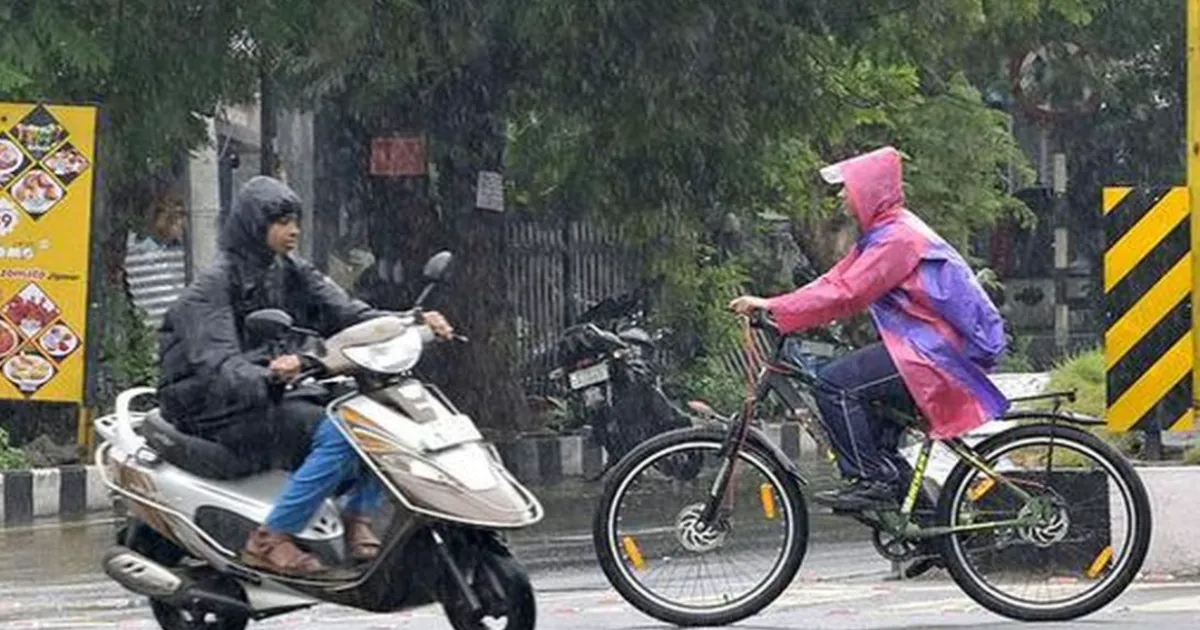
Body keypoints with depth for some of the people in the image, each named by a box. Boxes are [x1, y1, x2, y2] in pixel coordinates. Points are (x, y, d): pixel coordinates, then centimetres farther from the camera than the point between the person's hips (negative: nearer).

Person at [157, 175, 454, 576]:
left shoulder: (292, 273, 12)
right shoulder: (215, 284, -10)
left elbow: (345, 313, 2)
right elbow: (218, 363, -23)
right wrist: (267, 376, -45)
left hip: (280, 398, 8)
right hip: (225, 411, -8)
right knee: (338, 434, -29)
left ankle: (359, 515, -6)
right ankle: (270, 539, -26)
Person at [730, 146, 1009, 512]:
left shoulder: (897, 238, -16)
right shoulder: (882, 234, 18)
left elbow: (845, 294, -23)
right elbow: (836, 282, 14)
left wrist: (774, 308, -21)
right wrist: (771, 307, 3)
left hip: (937, 354, -11)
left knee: (836, 382, -19)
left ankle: (872, 481, -18)